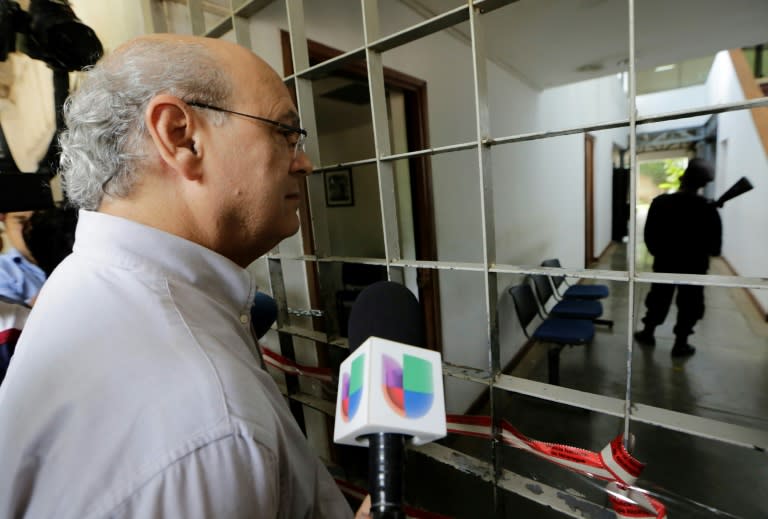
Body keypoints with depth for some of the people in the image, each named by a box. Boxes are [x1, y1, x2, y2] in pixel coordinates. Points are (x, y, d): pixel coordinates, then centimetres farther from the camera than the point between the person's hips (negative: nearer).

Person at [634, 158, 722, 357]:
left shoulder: (660, 202, -11)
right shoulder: (708, 208, -15)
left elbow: (649, 235, -3)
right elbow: (715, 246, -11)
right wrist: (700, 253, 11)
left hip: (664, 263, 2)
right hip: (694, 266, -2)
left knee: (659, 298, 18)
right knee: (689, 304, 12)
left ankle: (647, 333, 30)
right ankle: (680, 344, 19)